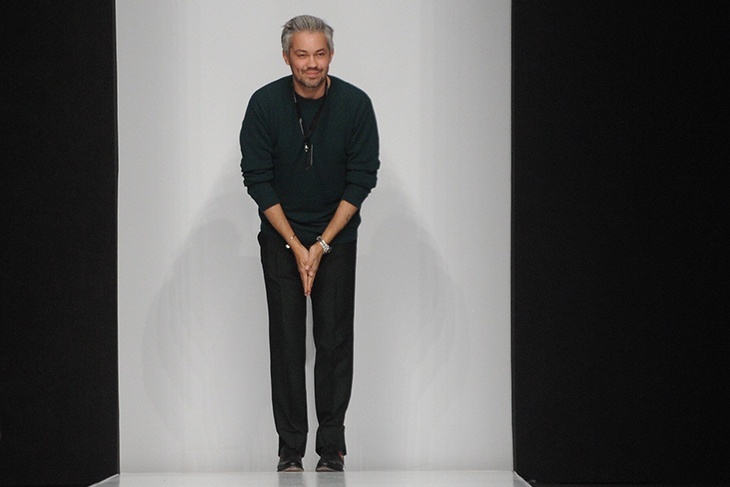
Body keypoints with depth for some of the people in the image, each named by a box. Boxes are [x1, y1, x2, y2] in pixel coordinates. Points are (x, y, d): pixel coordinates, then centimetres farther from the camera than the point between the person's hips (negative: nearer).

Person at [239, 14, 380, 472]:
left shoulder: (355, 104, -12)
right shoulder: (265, 103, -12)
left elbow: (362, 178, -9)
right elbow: (257, 178, -9)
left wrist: (322, 245, -13)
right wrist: (296, 246, -14)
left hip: (337, 236, 0)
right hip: (280, 237, 0)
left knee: (335, 341, -1)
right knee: (286, 343, -2)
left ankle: (332, 446, 7)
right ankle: (290, 448, 4)